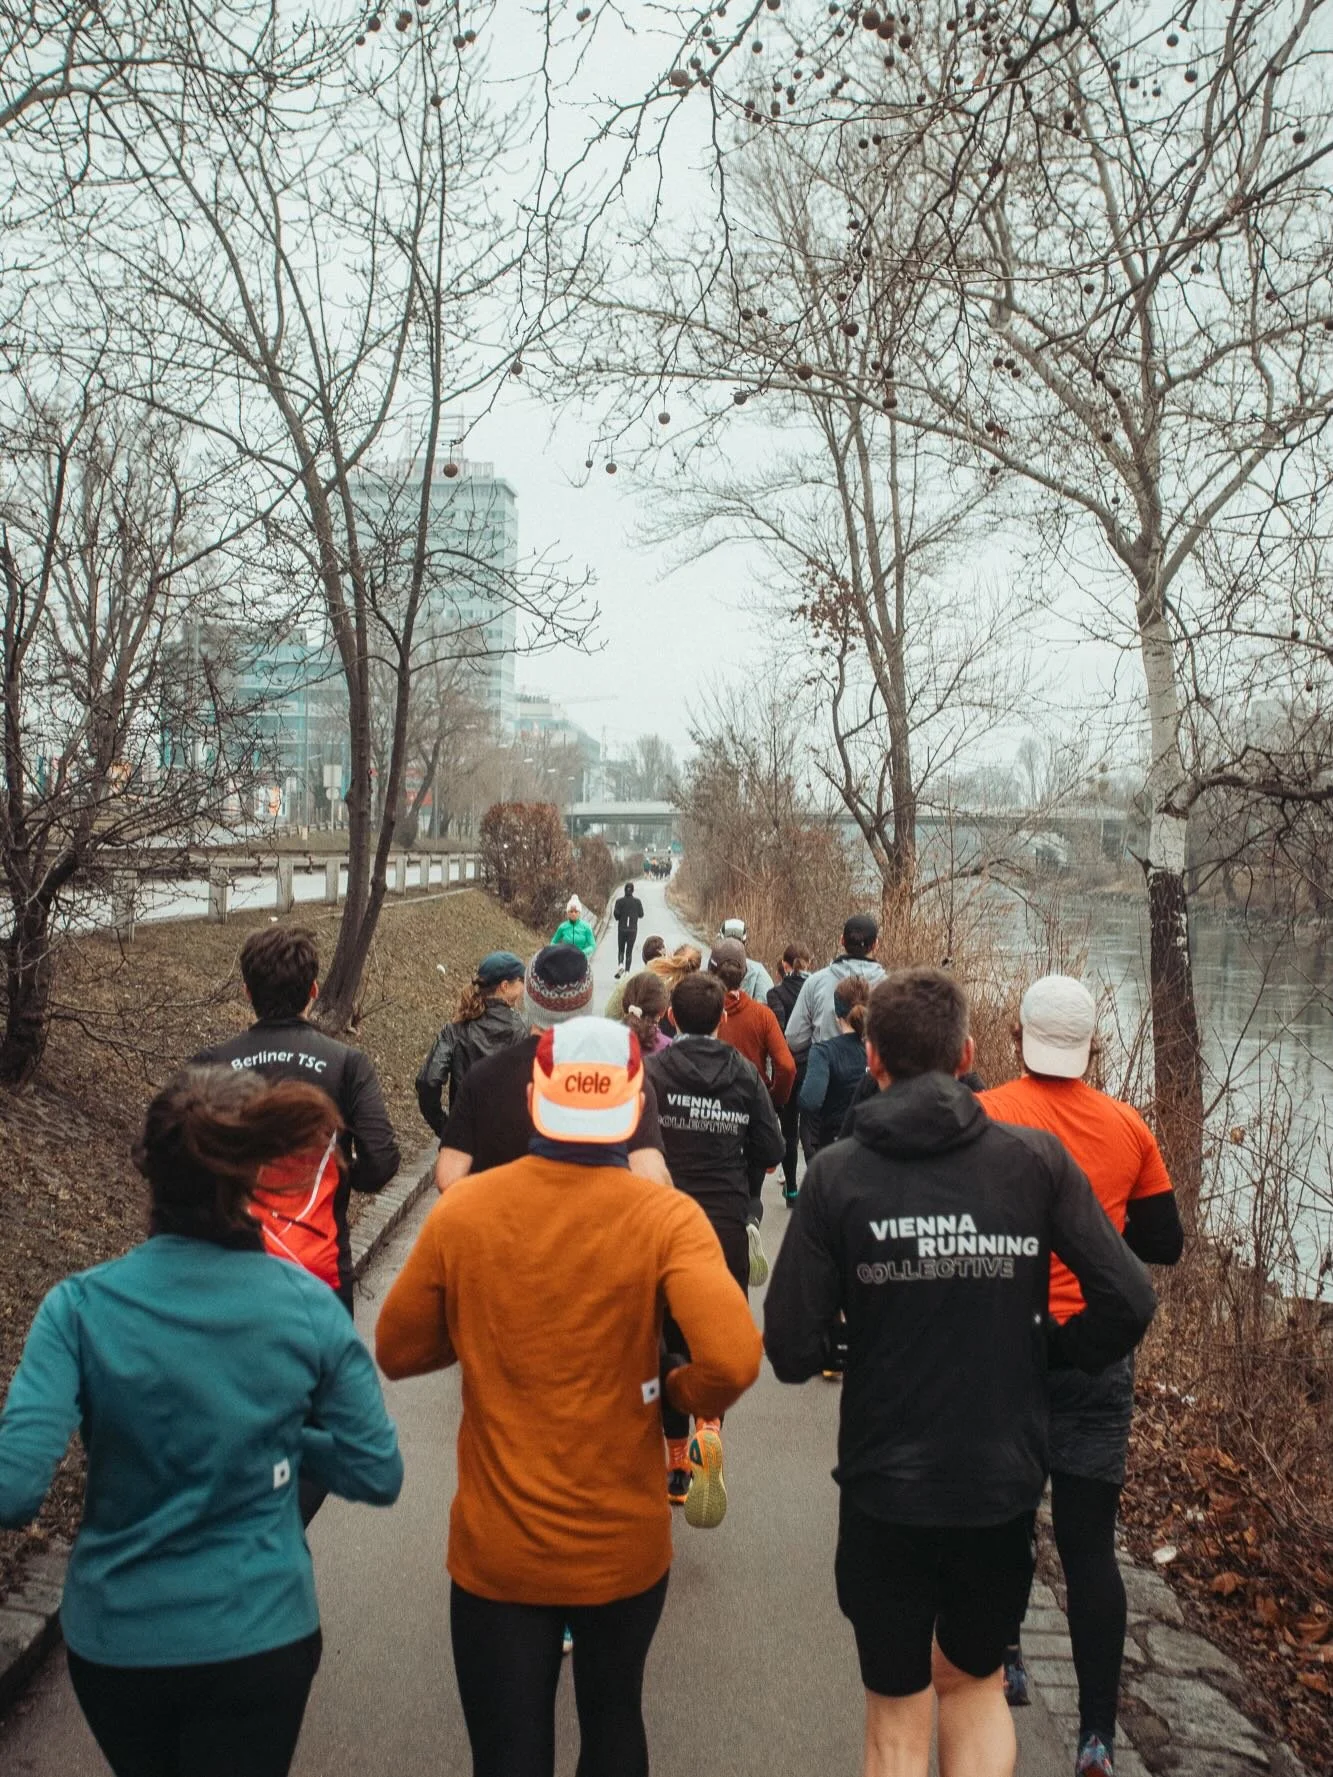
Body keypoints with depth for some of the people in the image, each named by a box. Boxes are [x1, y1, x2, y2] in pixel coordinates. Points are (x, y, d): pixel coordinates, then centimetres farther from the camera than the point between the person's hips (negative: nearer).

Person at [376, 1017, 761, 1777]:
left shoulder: (461, 1211, -12)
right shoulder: (666, 1218, -18)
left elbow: (398, 1351, -1)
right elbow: (733, 1361, -29)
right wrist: (680, 1391, -8)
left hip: (497, 1550, 0)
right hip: (625, 1545, 0)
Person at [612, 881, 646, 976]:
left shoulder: (620, 901, -5)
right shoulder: (637, 901, -2)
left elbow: (616, 913, -13)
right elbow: (641, 914, -1)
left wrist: (619, 918, 7)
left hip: (622, 929, 0)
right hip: (633, 929, 0)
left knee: (621, 949, 12)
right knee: (629, 951, 6)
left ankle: (620, 964, -14)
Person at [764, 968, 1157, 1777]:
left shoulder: (838, 1173, -12)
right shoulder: (1036, 1158, -9)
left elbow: (792, 1350, -13)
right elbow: (1130, 1302, -11)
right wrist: (1049, 1349, 7)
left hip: (884, 1489, -1)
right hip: (1005, 1482, 2)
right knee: (974, 1680, 28)